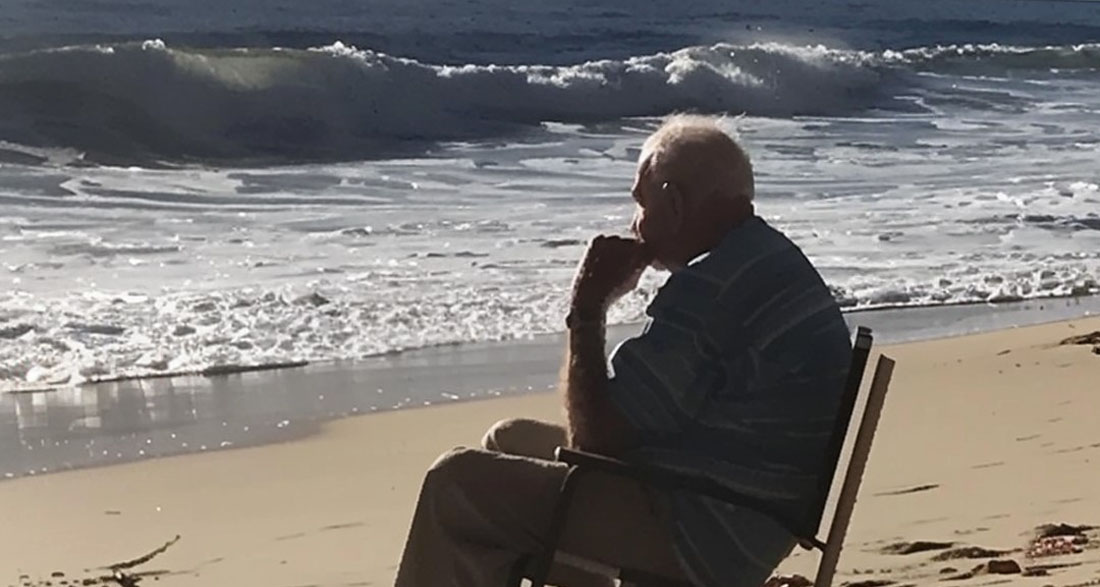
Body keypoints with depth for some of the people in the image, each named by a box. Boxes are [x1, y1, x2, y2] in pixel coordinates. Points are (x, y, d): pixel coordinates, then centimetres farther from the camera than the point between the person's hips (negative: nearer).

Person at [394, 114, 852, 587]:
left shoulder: (710, 290, -23)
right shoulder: (768, 259, 11)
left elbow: (595, 438, -19)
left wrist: (586, 310, -11)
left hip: (701, 538, -11)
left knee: (457, 484, -8)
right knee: (510, 441, 21)